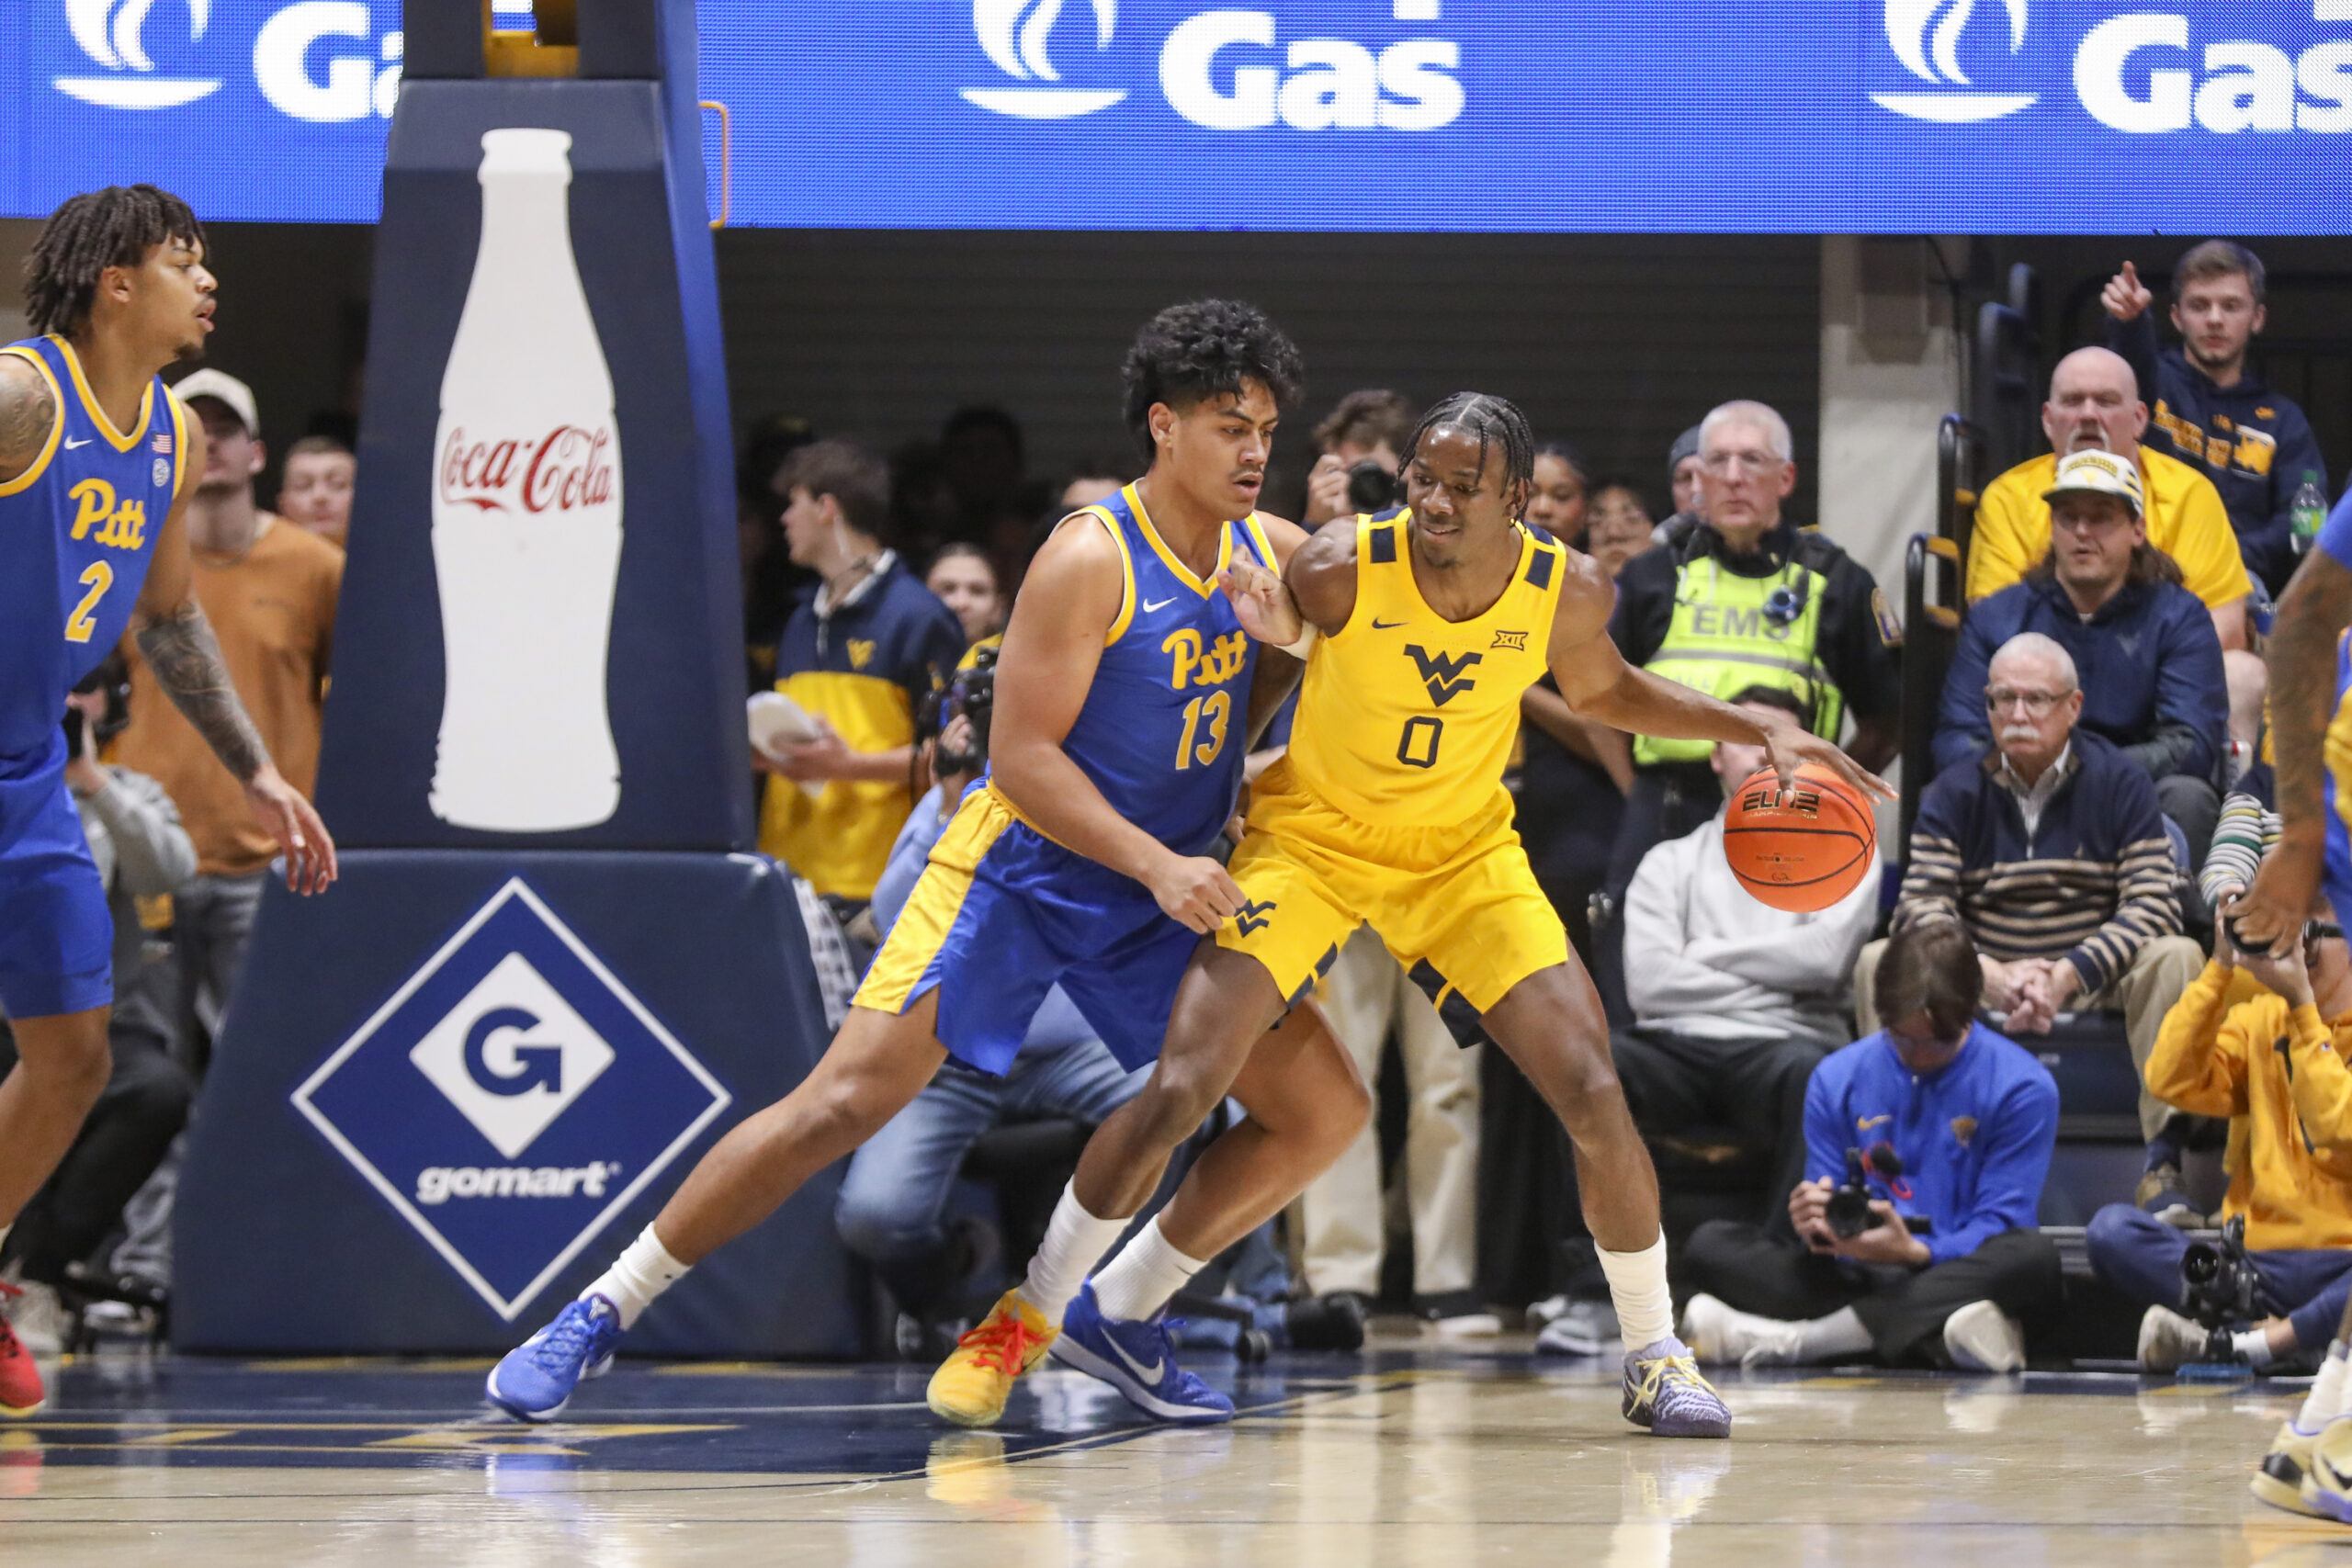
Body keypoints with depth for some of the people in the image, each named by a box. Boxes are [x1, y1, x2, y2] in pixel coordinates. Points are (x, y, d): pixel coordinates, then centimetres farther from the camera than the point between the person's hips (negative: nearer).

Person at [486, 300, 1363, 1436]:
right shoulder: (1090, 561, -17)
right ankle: (599, 1314, -5)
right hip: (1021, 865, -6)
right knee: (845, 1100, -14)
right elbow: (1022, 757, -20)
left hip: (1164, 895, 6)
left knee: (1323, 1110, -3)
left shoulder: (1272, 556, 1)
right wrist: (1158, 865, -27)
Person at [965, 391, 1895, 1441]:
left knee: (1593, 1095, -10)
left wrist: (1753, 728, -1)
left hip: (1464, 852, 2)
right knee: (1179, 1092, -14)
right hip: (1312, 835, -2)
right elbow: (1284, 632, 2)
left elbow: (1601, 691, 8)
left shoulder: (1568, 593, -15)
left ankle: (1654, 1357, 8)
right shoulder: (1339, 569, -23)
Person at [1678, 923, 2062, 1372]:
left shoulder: (2022, 1087, -2)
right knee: (1709, 1244, -17)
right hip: (1856, 1278, 2)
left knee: (2033, 1255, -38)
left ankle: (1795, 1337, -38)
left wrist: (1914, 1252, -27)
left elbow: (1998, 1226, -8)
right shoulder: (1837, 1078, 8)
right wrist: (1818, 1229, -18)